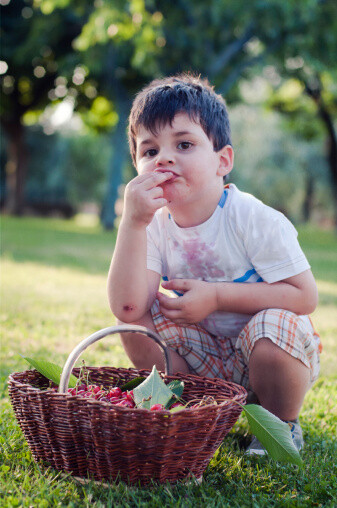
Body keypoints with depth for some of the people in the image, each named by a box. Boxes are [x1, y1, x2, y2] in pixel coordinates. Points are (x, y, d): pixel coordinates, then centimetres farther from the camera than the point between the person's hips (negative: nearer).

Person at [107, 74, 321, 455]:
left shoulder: (254, 220, -21)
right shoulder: (155, 227, -10)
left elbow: (304, 296, -22)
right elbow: (126, 306, -24)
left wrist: (216, 296, -26)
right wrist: (132, 222, -33)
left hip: (275, 356, -3)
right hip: (205, 362, 4)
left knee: (274, 325, -35)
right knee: (137, 317, -15)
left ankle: (282, 424, -3)